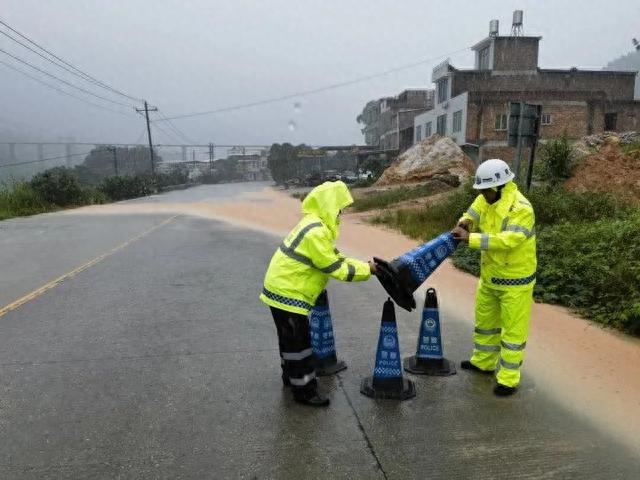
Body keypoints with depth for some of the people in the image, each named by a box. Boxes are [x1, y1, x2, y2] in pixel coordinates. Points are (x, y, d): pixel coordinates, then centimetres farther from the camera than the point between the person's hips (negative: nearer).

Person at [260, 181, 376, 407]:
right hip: (288, 293, -10)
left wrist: (364, 265, 2)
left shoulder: (316, 225, 8)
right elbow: (335, 268, -21)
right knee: (299, 343, 2)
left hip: (285, 289, 10)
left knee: (292, 339, 24)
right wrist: (368, 269, -12)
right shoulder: (316, 232, -25)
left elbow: (335, 258, 12)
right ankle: (304, 390, 14)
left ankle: (291, 377, 40)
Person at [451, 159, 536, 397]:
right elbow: (471, 216, 5)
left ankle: (508, 379, 15)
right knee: (485, 320, 22)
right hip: (489, 275, 8)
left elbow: (507, 240, -35)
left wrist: (471, 238, -37)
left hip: (515, 279, -8)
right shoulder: (485, 199, -3)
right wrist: (465, 223, -20)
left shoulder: (521, 209, -26)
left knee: (513, 330, 4)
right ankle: (484, 361, 41)